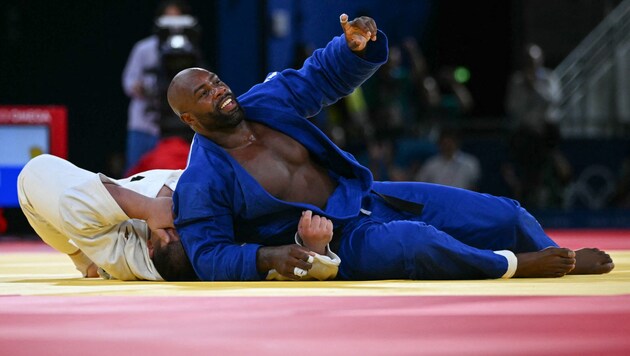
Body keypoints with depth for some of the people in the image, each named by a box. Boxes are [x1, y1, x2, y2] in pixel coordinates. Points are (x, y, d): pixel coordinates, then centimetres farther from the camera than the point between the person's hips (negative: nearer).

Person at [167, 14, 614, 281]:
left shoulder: (266, 101, 0)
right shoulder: (202, 183, -16)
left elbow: (323, 74, 9)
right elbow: (209, 258, -16)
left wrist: (357, 48, -14)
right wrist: (266, 257, -32)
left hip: (369, 197, 7)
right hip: (335, 242, -7)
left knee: (505, 216, 4)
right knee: (413, 242, -40)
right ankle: (514, 266, -18)